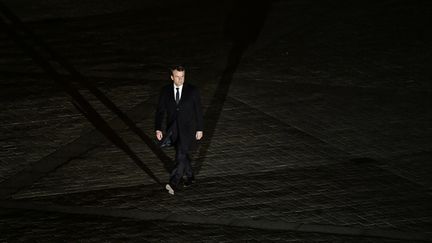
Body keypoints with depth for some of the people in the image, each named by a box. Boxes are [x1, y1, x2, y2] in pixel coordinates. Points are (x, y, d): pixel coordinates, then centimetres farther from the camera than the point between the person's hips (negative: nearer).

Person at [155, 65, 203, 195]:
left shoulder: (192, 91, -8)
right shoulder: (165, 91, -2)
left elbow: (198, 111, -2)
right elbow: (160, 111, 0)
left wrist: (199, 129, -2)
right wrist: (158, 129, -8)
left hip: (187, 129, -4)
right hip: (173, 129, 4)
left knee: (181, 155, -16)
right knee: (182, 154, 17)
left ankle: (173, 184, -21)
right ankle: (190, 176, 38)